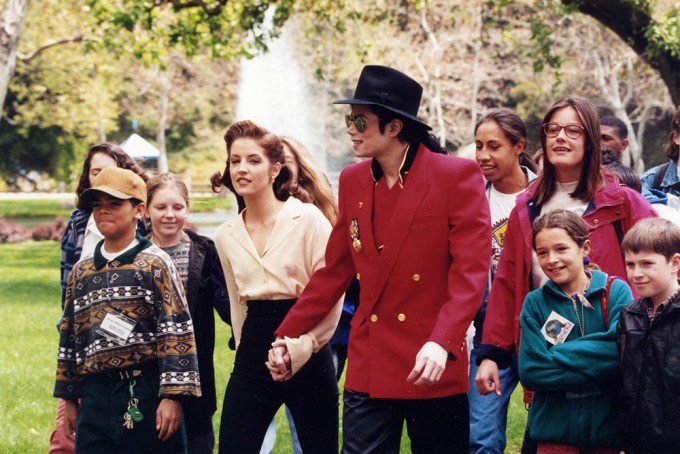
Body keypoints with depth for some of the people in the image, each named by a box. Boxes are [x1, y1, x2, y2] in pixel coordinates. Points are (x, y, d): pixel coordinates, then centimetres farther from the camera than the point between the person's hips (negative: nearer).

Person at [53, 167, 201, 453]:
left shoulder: (154, 264, -3)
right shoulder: (82, 271, 13)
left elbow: (177, 333, -9)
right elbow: (69, 335, 18)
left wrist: (172, 395, -15)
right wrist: (69, 397, 17)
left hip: (144, 393, -5)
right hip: (94, 396, 5)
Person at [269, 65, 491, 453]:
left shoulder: (458, 176, -8)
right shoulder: (353, 181, 9)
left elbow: (471, 271, -14)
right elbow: (335, 272, 16)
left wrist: (442, 343, -27)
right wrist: (286, 336, 13)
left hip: (434, 366, -4)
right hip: (369, 366, 4)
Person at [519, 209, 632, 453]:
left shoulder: (616, 291, -2)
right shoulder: (535, 303, 0)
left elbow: (619, 349, -16)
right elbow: (530, 372, -9)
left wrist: (555, 357, -13)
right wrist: (594, 365, -15)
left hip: (608, 424, 0)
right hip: (555, 430, 0)